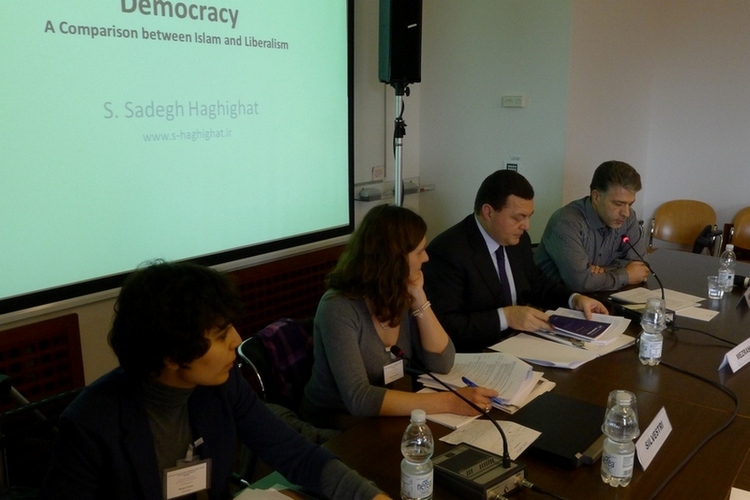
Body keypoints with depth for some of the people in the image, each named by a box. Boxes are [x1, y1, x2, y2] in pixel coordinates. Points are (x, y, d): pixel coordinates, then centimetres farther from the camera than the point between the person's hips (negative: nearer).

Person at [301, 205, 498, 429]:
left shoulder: (402, 297, -4)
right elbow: (359, 399, -31)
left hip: (386, 419, 6)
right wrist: (449, 402, -34)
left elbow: (441, 363, -6)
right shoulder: (338, 308, -23)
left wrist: (418, 297, -14)